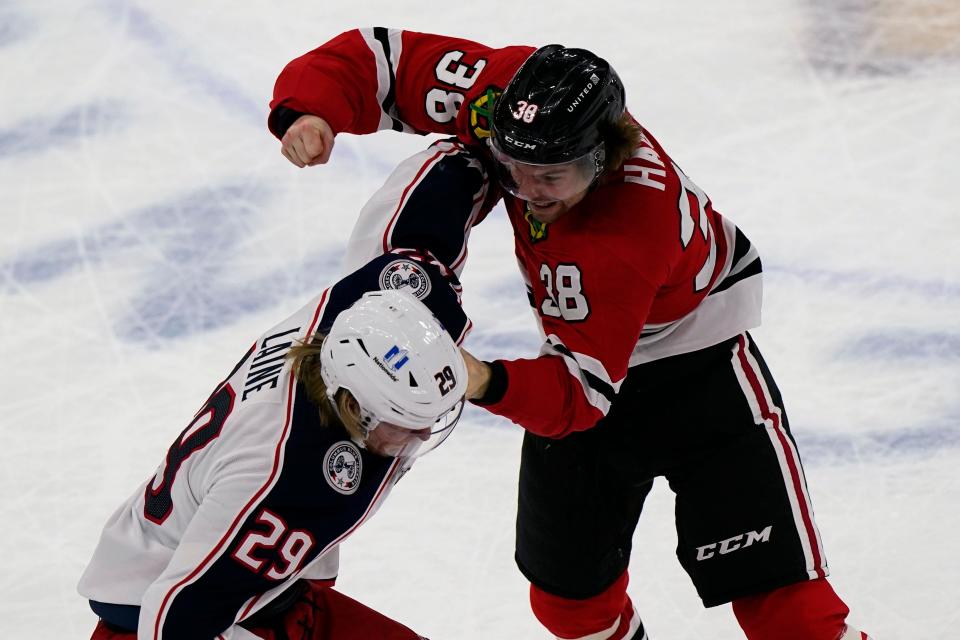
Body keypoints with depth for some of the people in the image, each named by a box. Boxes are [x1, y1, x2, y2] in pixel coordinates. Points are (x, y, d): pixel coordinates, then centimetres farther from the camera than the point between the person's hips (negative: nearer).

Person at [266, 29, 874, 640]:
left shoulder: (632, 229, -40)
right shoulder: (504, 93, -26)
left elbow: (584, 388, -39)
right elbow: (373, 57, -16)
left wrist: (489, 384, -57)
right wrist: (308, 113, -35)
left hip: (698, 347, -6)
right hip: (581, 336, 6)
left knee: (772, 588, -13)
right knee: (567, 588, 14)